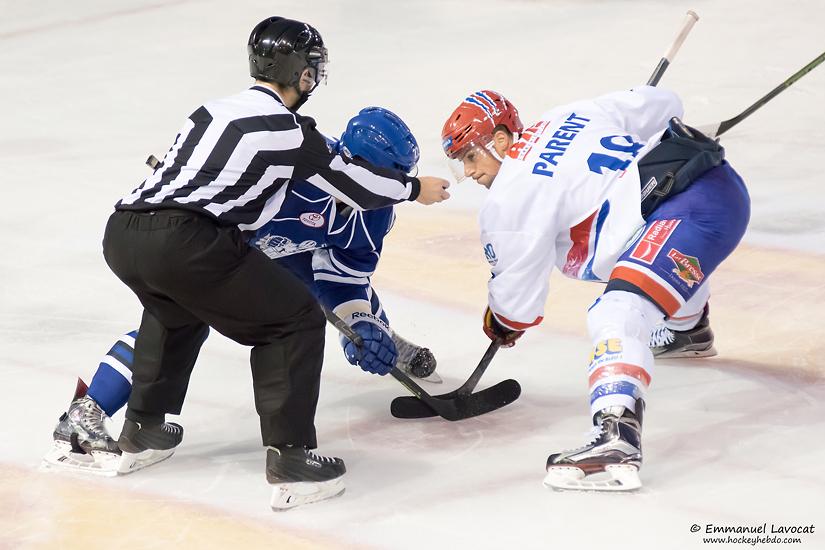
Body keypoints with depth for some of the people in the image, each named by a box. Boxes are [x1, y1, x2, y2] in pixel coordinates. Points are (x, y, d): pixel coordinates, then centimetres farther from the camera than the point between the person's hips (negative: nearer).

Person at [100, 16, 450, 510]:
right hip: (183, 242, -8)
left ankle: (143, 430, 42)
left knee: (178, 312, 39)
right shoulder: (287, 128, 5)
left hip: (122, 235, 8)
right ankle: (291, 459, 1)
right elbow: (351, 184, 16)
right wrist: (413, 188, 33)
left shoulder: (217, 110, 25)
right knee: (295, 320, 6)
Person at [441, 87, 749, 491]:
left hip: (693, 210, -10)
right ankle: (690, 326, 69)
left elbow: (517, 300, 3)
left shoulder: (510, 198, -4)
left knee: (619, 315, -24)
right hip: (726, 183, 10)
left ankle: (616, 441, -45)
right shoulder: (572, 115, 16)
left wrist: (500, 324, 26)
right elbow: (661, 105, 24)